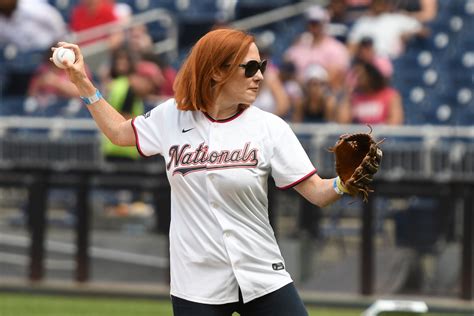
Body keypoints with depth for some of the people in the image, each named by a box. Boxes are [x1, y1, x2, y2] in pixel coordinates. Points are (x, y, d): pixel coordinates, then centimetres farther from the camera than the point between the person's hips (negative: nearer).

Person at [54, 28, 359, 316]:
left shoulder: (271, 127, -3)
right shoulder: (172, 115, 3)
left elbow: (317, 192, -6)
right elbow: (120, 132, 22)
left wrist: (345, 183, -26)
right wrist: (83, 83, 17)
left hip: (263, 281, 0)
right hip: (197, 285, 1)